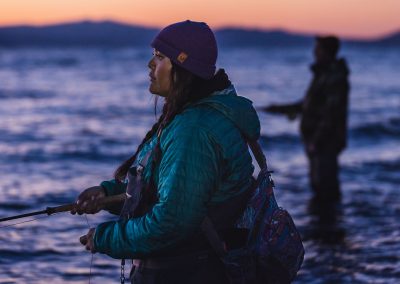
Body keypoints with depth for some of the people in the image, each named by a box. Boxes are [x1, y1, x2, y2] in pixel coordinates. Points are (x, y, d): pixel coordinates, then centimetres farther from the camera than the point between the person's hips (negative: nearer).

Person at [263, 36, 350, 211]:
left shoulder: (335, 78, -17)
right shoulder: (322, 74, 14)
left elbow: (332, 113, -22)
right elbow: (309, 105, 23)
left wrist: (317, 141, -23)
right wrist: (282, 109, 23)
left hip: (327, 142, -10)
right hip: (316, 140, 10)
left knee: (324, 184, -7)